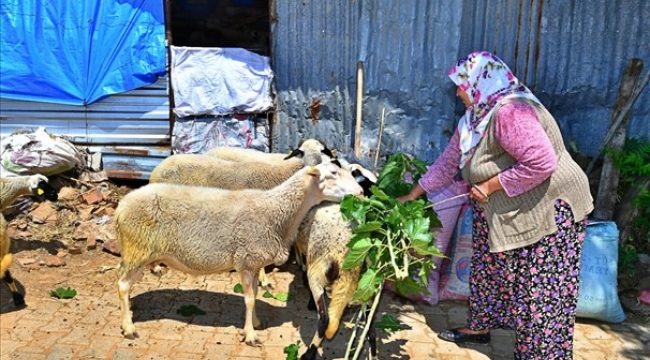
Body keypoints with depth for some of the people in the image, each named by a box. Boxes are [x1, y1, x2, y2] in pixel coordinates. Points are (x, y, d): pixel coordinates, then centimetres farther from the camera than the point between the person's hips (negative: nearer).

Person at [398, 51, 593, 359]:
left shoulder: (510, 111, -25)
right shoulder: (473, 119, 7)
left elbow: (542, 162, -32)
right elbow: (447, 162, 13)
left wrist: (491, 185, -23)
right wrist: (412, 195, 14)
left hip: (549, 209, -10)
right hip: (503, 212, 11)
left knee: (540, 293, -1)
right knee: (490, 270, 20)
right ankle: (480, 327, 38)